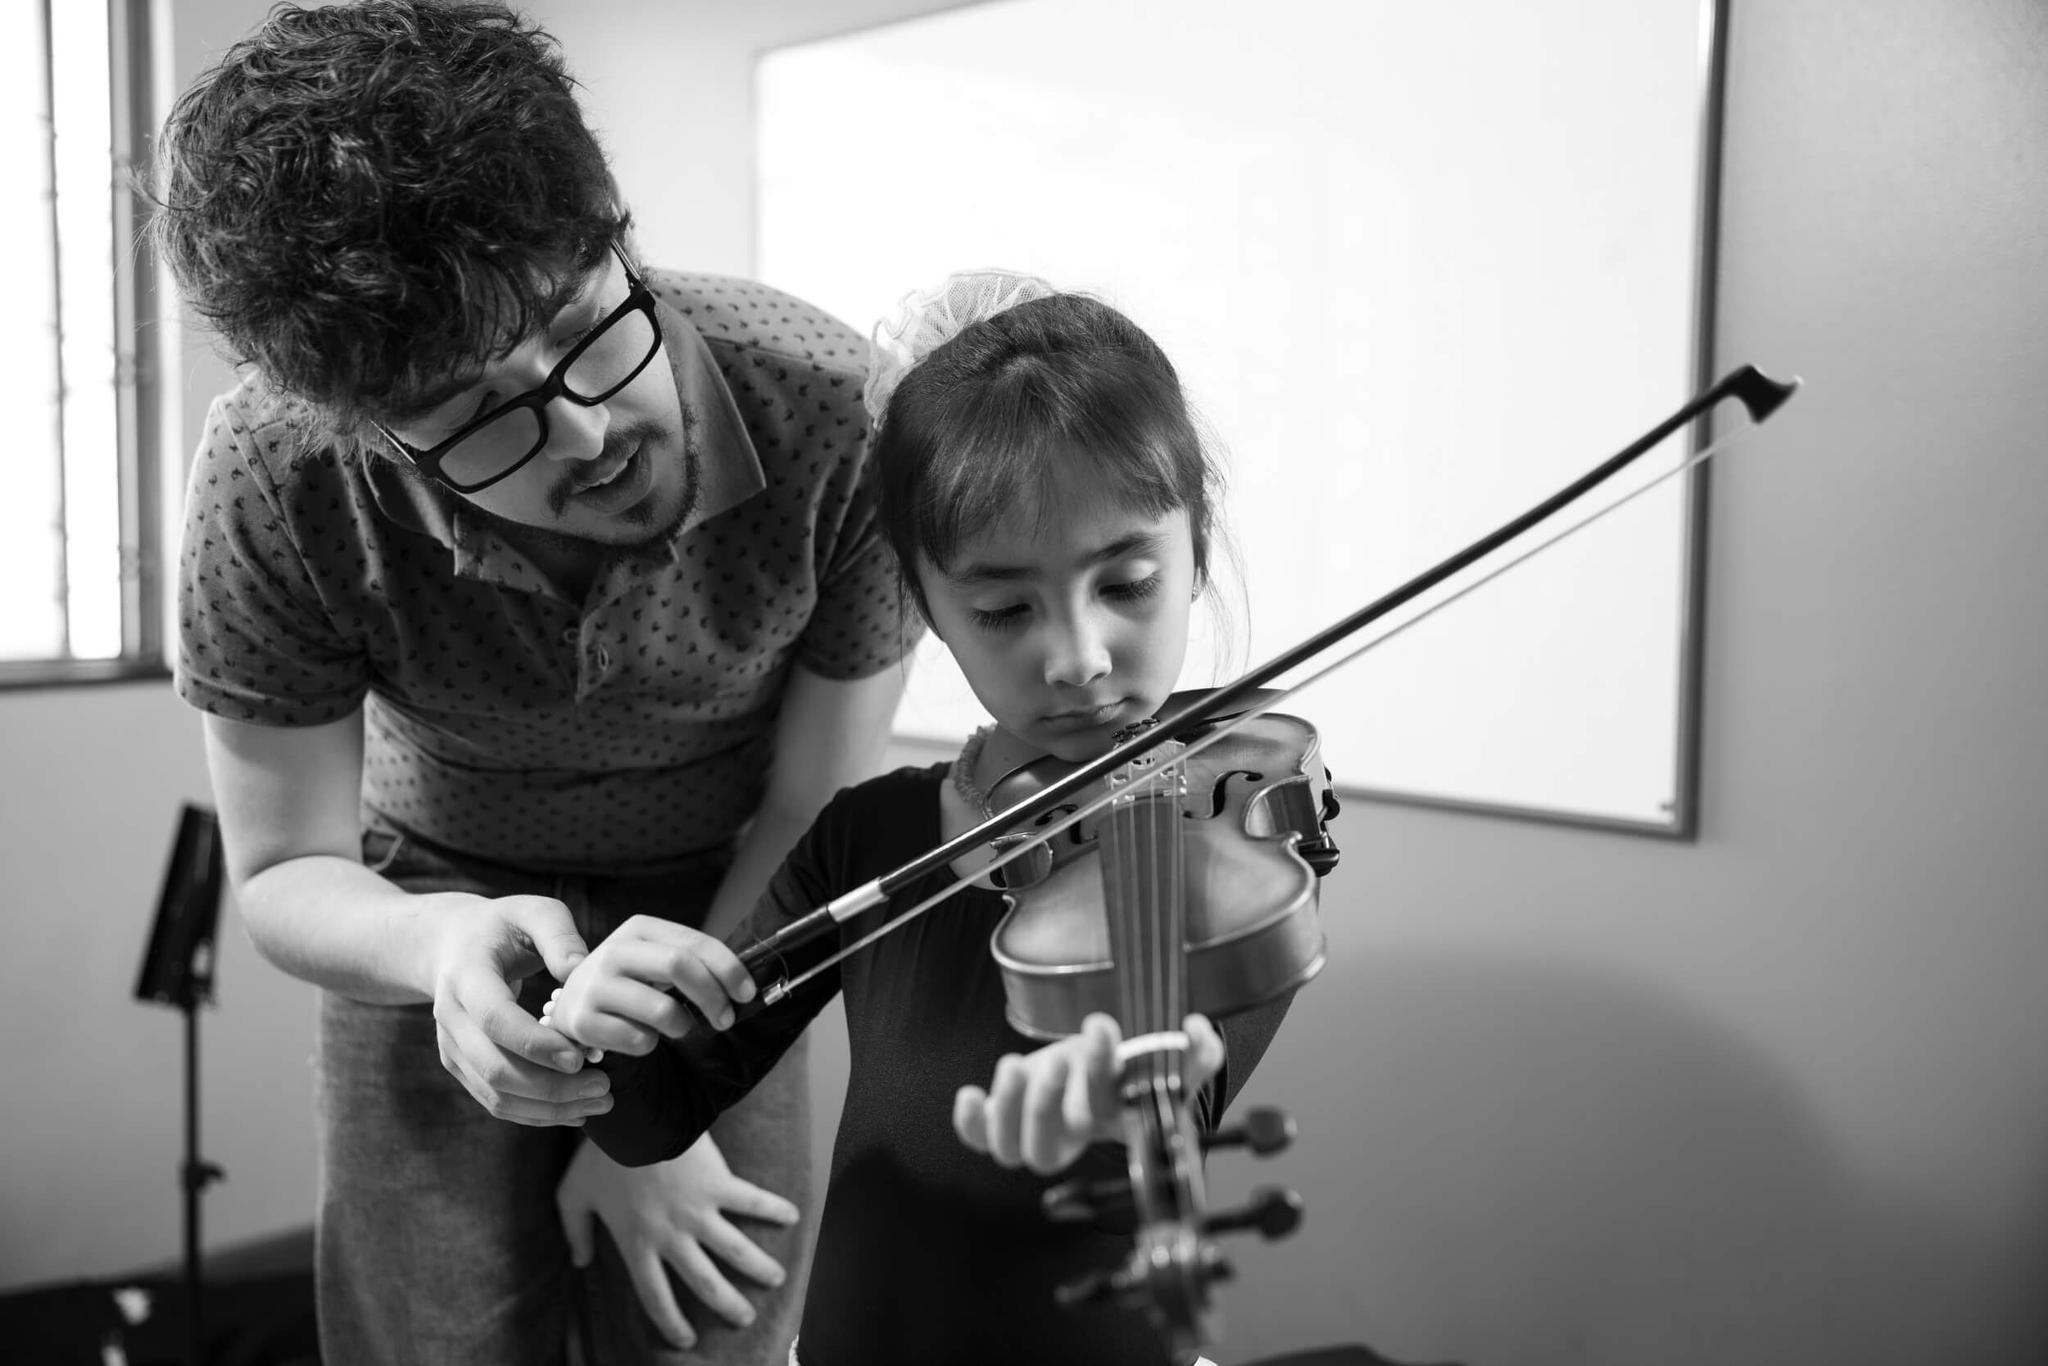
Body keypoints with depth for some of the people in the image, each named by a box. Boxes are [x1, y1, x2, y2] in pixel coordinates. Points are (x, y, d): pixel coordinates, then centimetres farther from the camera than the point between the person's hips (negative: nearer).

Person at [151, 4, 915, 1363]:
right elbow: (282, 875, -14)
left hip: (727, 926, 0)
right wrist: (443, 944, -36)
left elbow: (814, 819, -15)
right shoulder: (277, 479, -27)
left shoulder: (837, 416, -29)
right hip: (433, 907, 0)